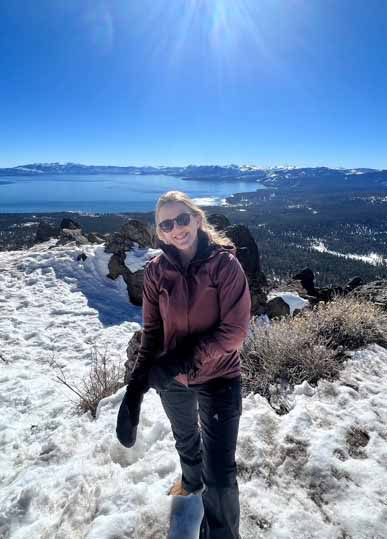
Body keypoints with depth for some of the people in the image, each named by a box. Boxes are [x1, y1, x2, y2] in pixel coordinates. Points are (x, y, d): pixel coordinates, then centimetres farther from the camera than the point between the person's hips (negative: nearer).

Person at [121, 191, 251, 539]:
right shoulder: (157, 270, -9)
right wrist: (139, 379, -10)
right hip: (172, 380, 5)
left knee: (220, 473, 1)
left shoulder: (224, 263, -19)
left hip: (217, 379, -4)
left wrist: (187, 358, -26)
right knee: (185, 438, 31)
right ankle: (192, 480, 64)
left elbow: (235, 330, -20)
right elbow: (152, 330, -2)